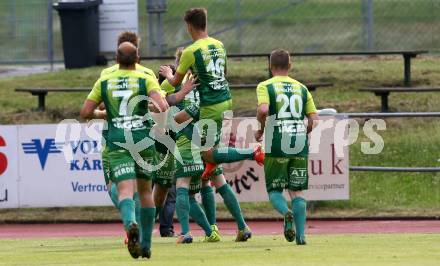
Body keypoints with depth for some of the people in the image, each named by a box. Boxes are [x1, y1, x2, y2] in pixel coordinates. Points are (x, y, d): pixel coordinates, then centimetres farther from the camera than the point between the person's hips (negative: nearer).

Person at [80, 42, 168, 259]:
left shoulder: (104, 82, 7)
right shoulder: (146, 80, 2)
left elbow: (85, 112, 6)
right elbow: (162, 106, -14)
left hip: (117, 143, 0)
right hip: (143, 139, 0)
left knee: (125, 191, -12)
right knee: (145, 190, 17)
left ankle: (130, 223, -45)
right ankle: (146, 245, 20)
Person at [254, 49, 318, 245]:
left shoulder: (265, 87, 1)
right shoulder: (301, 88, 12)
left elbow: (263, 110, -18)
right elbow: (314, 119, 8)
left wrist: (261, 129, -1)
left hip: (276, 147, -3)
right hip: (300, 147, 3)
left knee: (274, 190, 8)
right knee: (296, 191, 10)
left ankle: (286, 213, -23)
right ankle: (300, 234, -1)